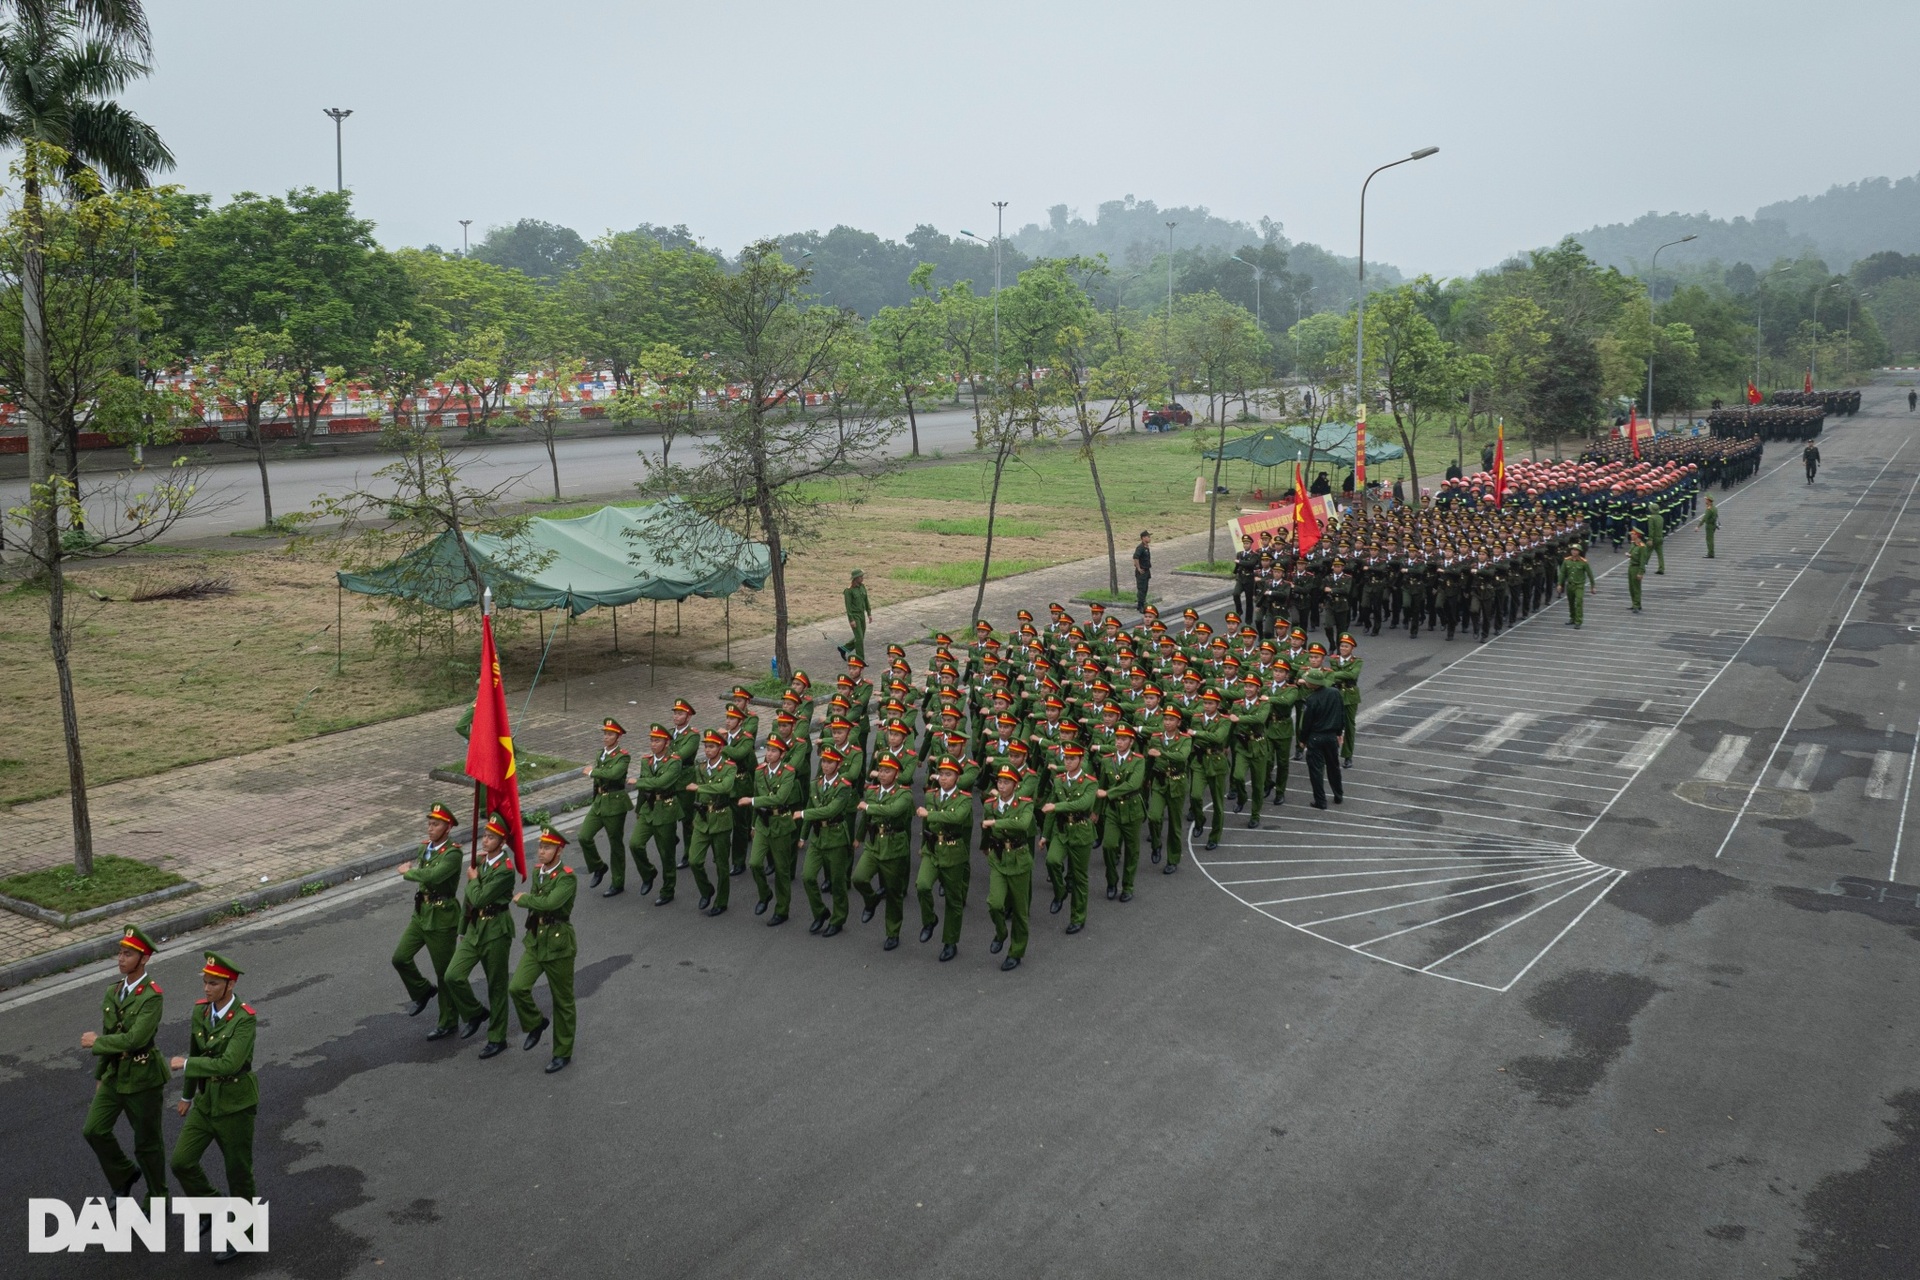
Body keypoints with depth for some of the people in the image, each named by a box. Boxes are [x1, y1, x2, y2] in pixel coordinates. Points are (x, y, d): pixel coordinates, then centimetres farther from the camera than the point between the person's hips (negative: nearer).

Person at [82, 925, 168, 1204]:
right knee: (94, 1130, 5)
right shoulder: (113, 991, 3)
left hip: (143, 1077, -7)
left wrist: (96, 1041, -16)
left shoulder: (153, 996, -22)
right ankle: (124, 1175, 30)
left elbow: (135, 1039, -30)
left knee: (147, 1142, 7)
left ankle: (157, 1199, 25)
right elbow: (109, 1034, 12)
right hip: (115, 1073, 7)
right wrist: (100, 1076, 17)